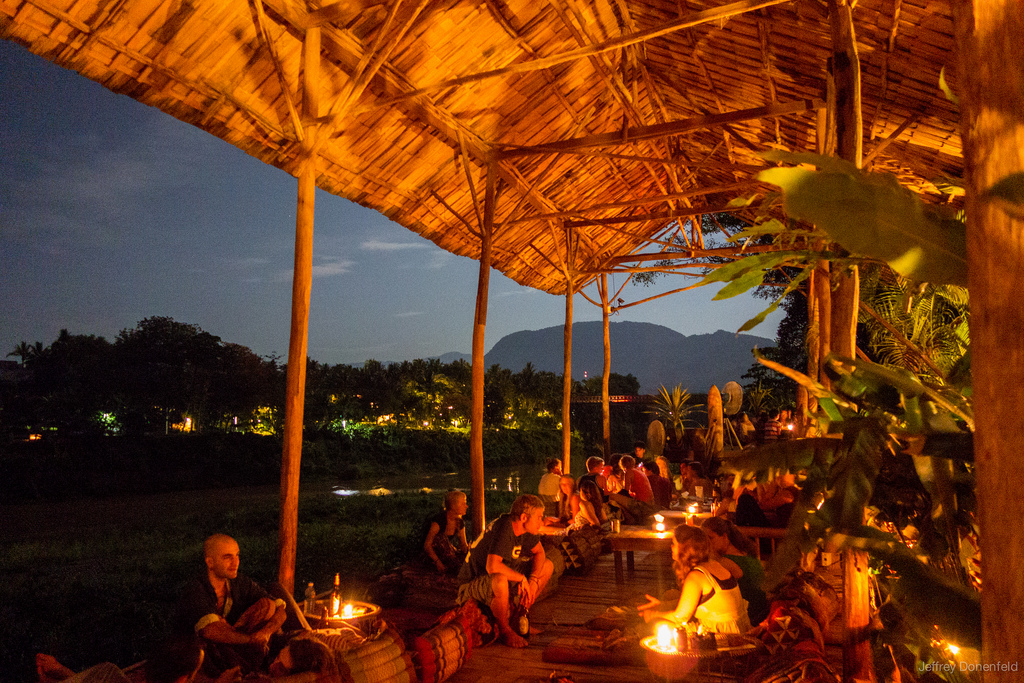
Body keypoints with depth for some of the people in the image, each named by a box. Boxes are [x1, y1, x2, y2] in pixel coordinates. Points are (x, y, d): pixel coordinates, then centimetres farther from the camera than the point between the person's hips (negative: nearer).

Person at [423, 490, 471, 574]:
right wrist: (438, 563, -36)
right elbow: (427, 545, -25)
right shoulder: (439, 520, -23)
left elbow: (463, 545, 5)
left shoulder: (460, 523, -2)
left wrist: (468, 549, -19)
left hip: (446, 552, 5)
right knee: (440, 538, -37)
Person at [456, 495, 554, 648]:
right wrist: (522, 578, -29)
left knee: (547, 566, 0)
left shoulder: (523, 527, -6)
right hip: (474, 582, -8)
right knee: (500, 580, -43)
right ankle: (504, 628, -15)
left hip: (504, 574, 9)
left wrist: (533, 580, -10)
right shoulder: (504, 528, -31)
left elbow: (539, 552, 7)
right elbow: (492, 566, -43)